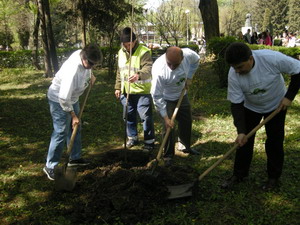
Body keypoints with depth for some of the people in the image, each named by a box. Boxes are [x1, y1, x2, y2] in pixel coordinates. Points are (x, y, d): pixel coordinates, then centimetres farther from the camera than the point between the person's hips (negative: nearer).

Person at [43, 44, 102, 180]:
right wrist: (73, 115, -23)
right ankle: (50, 167, 4)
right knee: (61, 132, -7)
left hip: (72, 98, 9)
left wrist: (90, 75, 2)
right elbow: (63, 98, -33)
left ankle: (75, 158, 32)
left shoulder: (83, 54, -14)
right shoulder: (72, 70, -38)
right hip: (58, 100, -9)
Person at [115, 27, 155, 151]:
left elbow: (148, 68, -27)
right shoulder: (121, 52, 8)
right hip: (126, 91, 6)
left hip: (142, 91, -6)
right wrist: (118, 87, 15)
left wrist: (139, 75, -47)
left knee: (146, 116, -3)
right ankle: (132, 137, 32)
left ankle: (149, 141, 11)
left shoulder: (144, 52, -13)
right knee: (129, 116, 15)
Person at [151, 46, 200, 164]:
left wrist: (189, 77, -4)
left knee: (186, 121, 18)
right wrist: (165, 117, -27)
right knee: (169, 127, -7)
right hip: (166, 99, -5)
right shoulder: (159, 70, -39)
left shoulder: (188, 54, -28)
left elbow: (196, 61, 1)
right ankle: (168, 155, 13)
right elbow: (157, 96, -30)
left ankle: (186, 146, 42)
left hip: (181, 95, 5)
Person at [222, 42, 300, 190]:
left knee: (275, 142, 2)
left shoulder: (272, 58, -35)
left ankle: (274, 177, 20)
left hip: (277, 105, -2)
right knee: (244, 141, 2)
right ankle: (239, 174, 18)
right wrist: (241, 131, -28)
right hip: (250, 107, 2)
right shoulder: (233, 75, -27)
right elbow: (236, 104, -22)